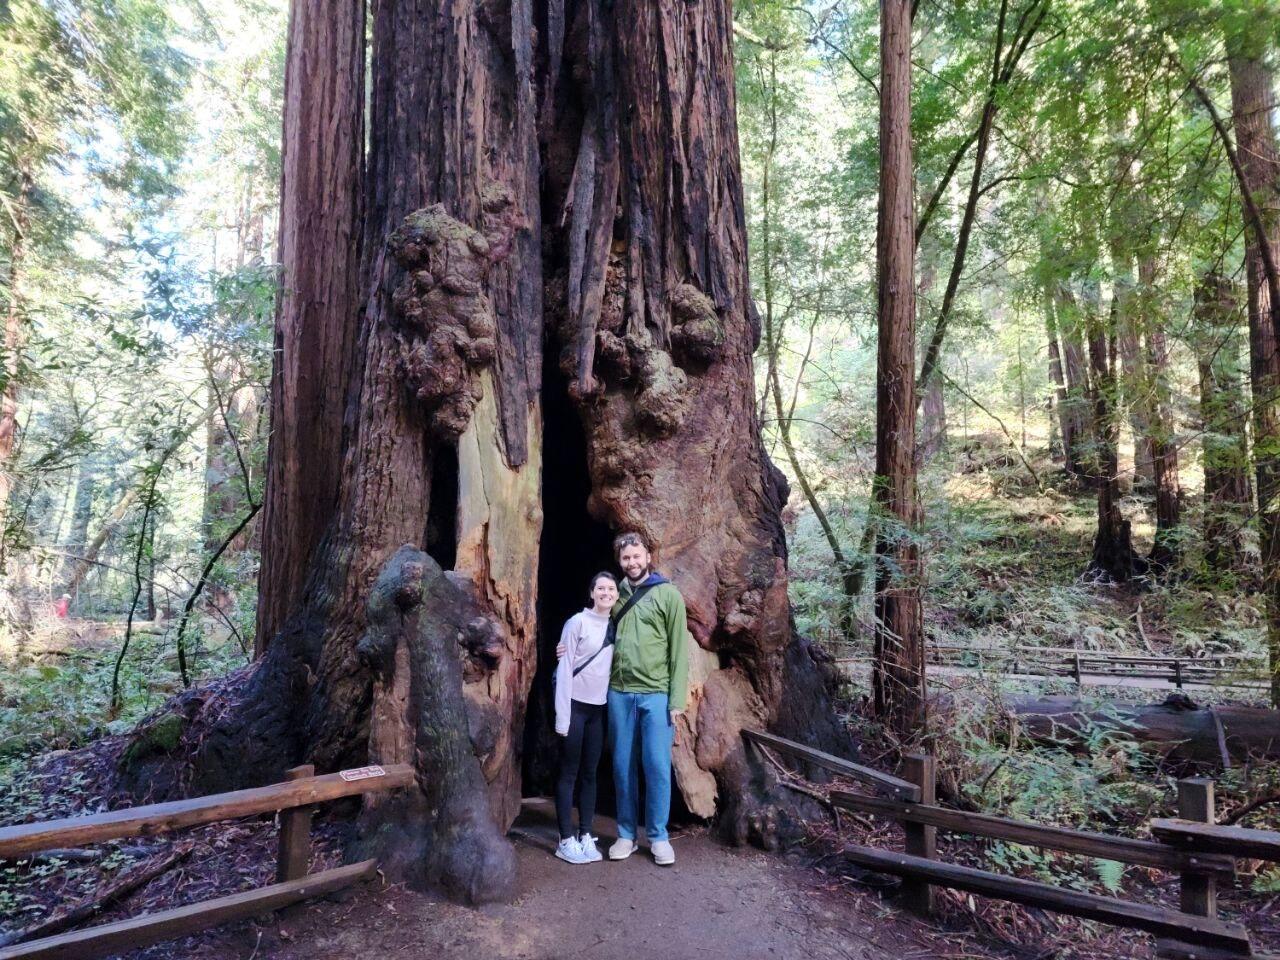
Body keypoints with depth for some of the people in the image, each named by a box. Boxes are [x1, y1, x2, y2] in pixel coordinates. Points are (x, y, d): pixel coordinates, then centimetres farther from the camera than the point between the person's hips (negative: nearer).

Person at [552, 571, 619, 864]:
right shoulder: (578, 622, -11)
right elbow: (564, 670, -12)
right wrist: (562, 716, -15)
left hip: (598, 708, 5)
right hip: (575, 705, -5)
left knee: (590, 773, 11)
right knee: (569, 773, 3)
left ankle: (585, 836, 20)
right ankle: (566, 840, 11)